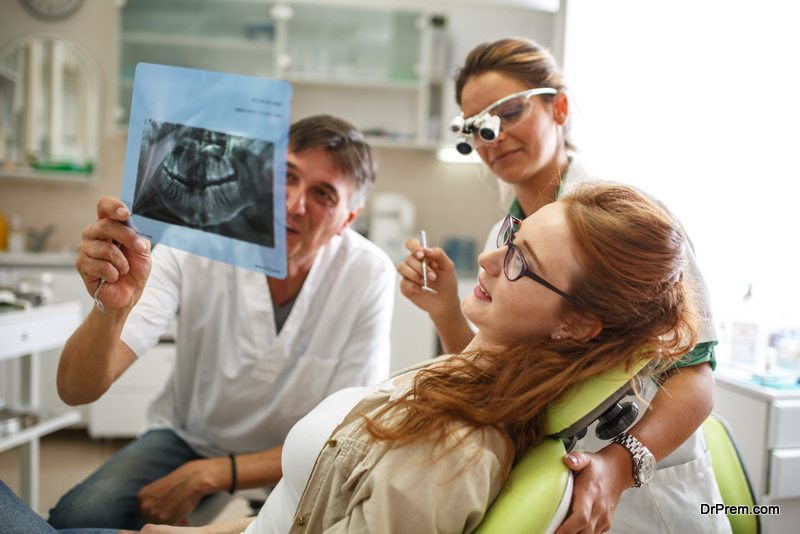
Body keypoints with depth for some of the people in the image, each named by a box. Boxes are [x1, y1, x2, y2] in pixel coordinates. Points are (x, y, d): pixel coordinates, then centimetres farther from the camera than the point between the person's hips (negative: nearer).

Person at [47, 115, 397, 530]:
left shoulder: (369, 277, -22)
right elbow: (76, 391, -24)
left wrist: (208, 476, -20)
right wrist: (112, 308, -45)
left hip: (290, 464, 0)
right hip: (186, 437, 1)